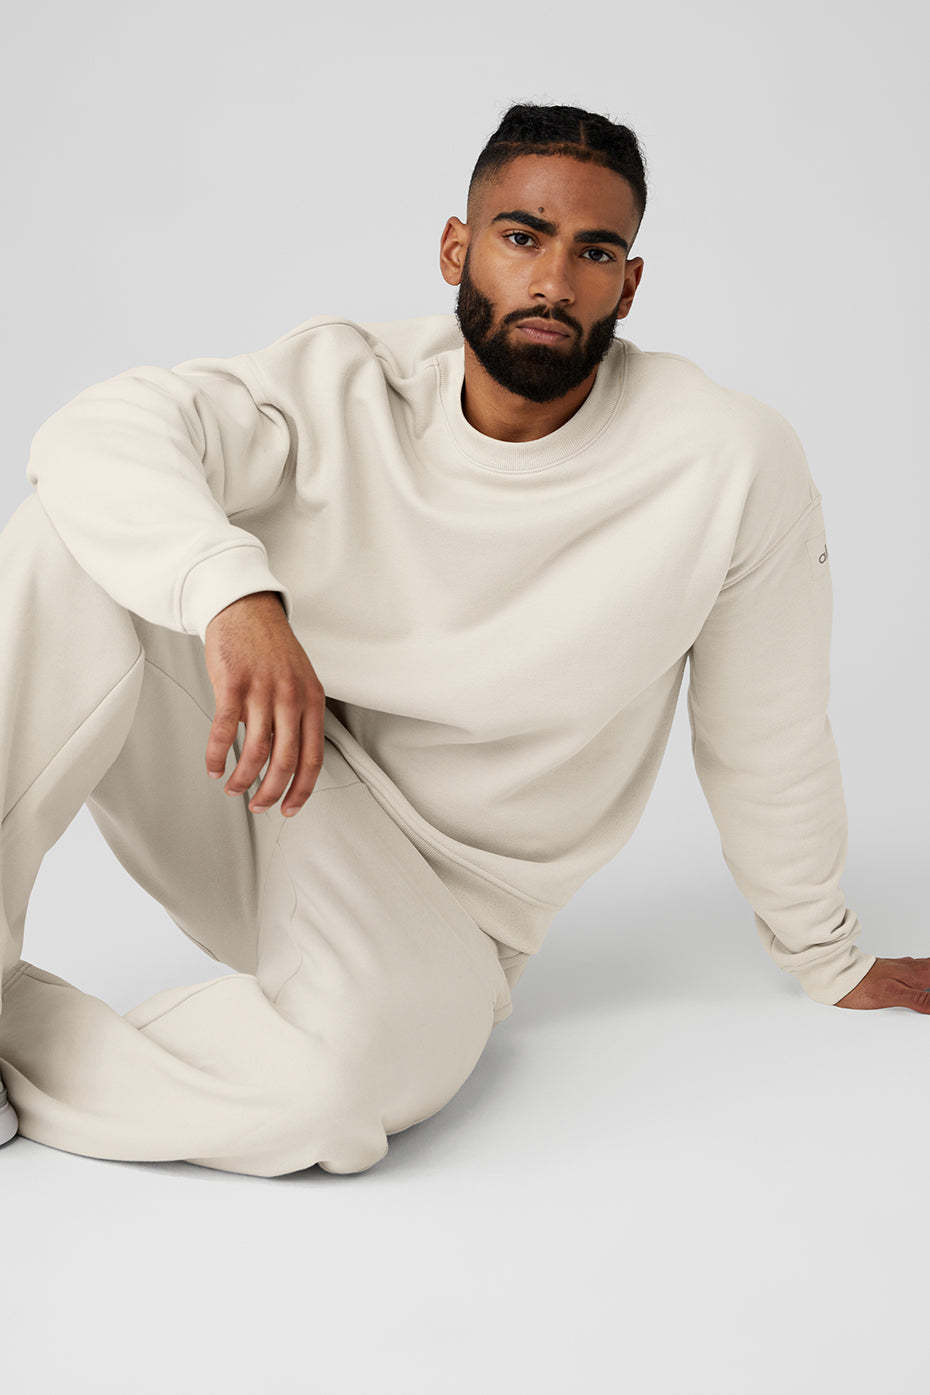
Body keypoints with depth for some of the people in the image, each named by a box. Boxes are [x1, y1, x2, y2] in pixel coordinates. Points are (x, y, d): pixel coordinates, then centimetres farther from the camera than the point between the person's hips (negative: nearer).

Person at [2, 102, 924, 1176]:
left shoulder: (731, 463, -14)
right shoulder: (348, 385, -8)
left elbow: (765, 745, -2)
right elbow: (98, 435, -22)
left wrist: (827, 963, 11)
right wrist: (235, 593, -42)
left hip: (435, 901, -2)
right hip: (251, 773, 2)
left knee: (356, 1067, -38)